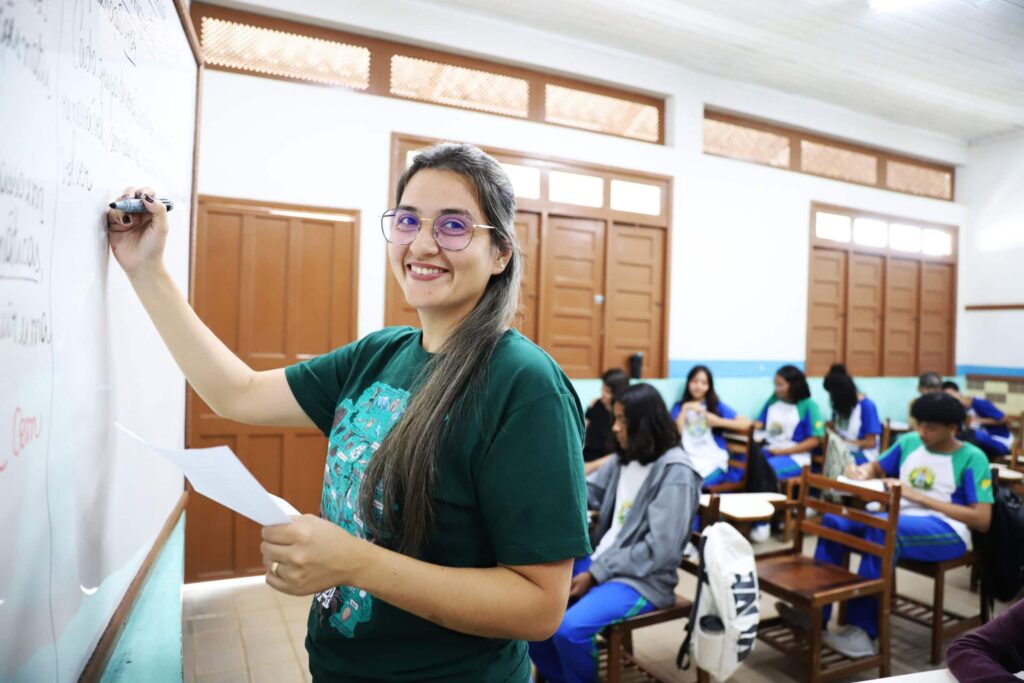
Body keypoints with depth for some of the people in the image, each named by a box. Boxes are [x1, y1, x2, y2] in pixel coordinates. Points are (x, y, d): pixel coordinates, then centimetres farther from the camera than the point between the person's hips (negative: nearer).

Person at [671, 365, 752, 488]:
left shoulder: (717, 405, 14)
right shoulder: (679, 407, 15)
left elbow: (746, 423, 4)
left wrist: (718, 421, -6)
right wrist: (685, 409, -3)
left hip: (713, 461, -1)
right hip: (689, 460, 1)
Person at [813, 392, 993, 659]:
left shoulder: (972, 458, -3)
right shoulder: (909, 442, 11)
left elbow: (982, 520, -10)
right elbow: (876, 468, 25)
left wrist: (919, 497, -16)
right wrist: (862, 472, -2)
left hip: (948, 531, -6)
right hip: (900, 519, 6)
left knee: (881, 528, -38)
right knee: (833, 520, -21)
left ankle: (862, 631, -34)